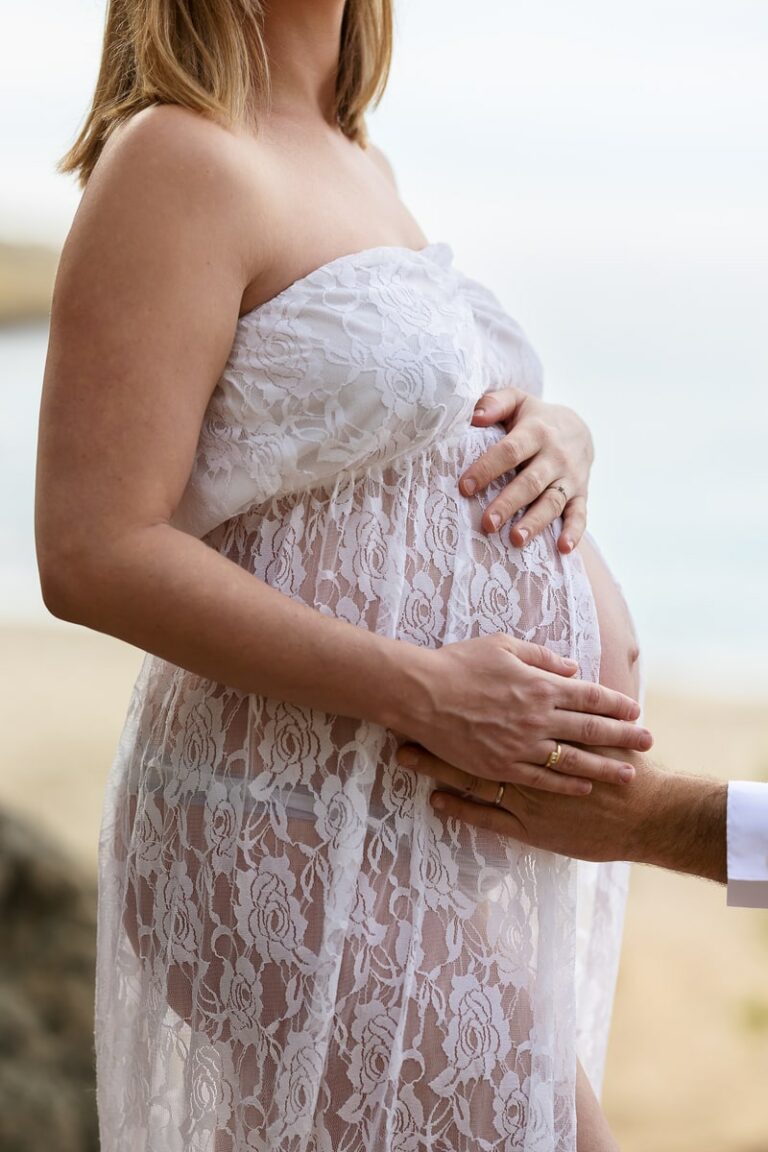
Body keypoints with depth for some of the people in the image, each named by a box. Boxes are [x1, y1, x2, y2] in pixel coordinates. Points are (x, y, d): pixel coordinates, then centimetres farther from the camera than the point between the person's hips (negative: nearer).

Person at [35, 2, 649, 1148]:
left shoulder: (358, 169, 14)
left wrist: (560, 437, -3)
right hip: (304, 850, -9)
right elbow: (91, 556, -20)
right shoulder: (176, 158, -14)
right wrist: (424, 690, -23)